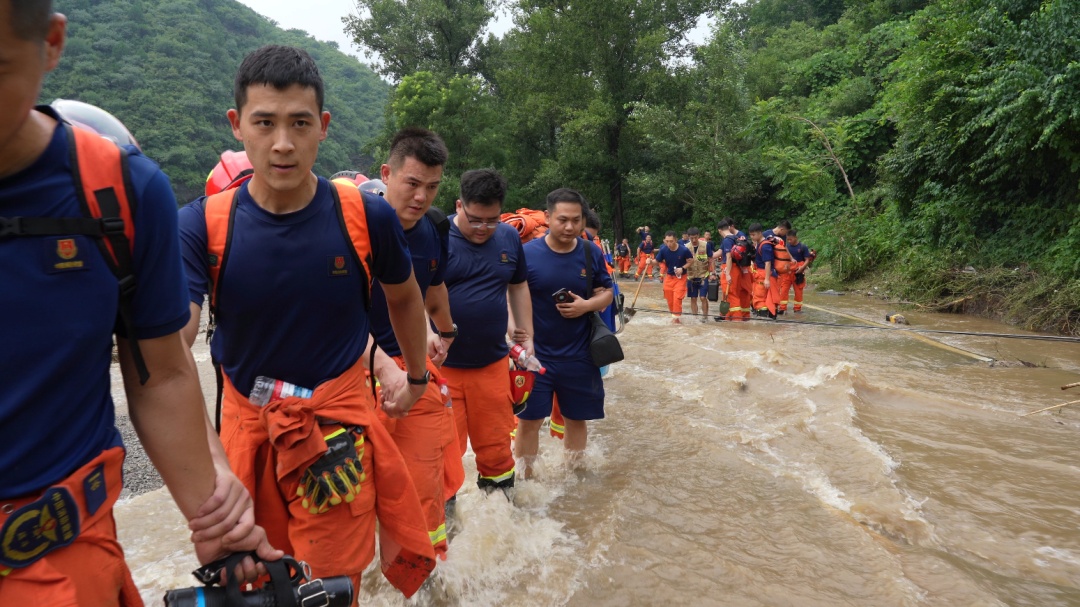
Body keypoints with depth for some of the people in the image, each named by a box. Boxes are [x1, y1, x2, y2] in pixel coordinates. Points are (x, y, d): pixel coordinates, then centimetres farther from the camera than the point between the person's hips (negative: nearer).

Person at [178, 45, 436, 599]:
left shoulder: (367, 217, -12)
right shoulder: (201, 225, -14)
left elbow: (403, 298, 8)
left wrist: (416, 376, 19)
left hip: (339, 427, -1)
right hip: (245, 424, 1)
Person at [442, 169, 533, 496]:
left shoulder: (509, 238, 5)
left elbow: (519, 286, 17)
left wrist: (527, 335, 16)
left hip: (493, 362, 4)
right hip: (442, 365, -4)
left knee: (496, 444, 15)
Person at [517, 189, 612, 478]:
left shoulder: (591, 254, -1)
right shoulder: (527, 253, -10)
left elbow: (606, 294, 7)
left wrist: (587, 305, -14)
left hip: (579, 355, 3)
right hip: (536, 353, -2)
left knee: (577, 418, 15)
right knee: (529, 419, 2)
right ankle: (524, 479, 21)